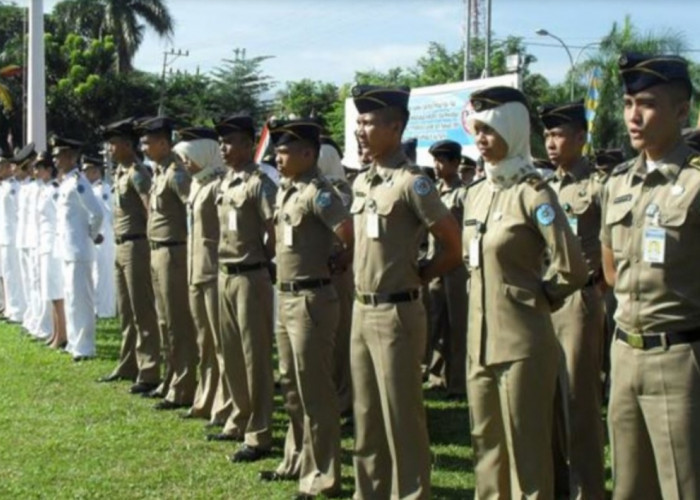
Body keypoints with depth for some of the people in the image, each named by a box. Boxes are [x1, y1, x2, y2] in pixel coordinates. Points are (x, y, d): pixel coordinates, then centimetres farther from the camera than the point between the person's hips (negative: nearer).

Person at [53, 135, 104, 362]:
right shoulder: (66, 182, 12)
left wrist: (92, 235, -8)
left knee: (81, 299, -4)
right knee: (72, 298, 16)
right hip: (68, 249, 10)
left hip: (79, 250, -10)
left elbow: (97, 213, -22)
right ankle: (75, 343, 25)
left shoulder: (77, 182, -16)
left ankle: (84, 348, 1)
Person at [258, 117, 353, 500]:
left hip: (311, 301, -9)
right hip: (286, 299, 9)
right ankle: (297, 460, 32)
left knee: (314, 390, -2)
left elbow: (355, 239, -23)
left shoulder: (318, 193, -16)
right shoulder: (285, 191, 11)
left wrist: (331, 265, -8)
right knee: (291, 385, 18)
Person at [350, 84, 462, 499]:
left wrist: (415, 277, -2)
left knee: (402, 420, 1)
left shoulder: (411, 182, -14)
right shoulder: (361, 182, 10)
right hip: (362, 311, 8)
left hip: (396, 314, -8)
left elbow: (454, 247, -13)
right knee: (367, 417, 16)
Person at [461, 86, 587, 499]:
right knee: (487, 445, 17)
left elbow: (572, 270, -18)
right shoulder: (476, 194, 10)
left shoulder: (533, 193, -13)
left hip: (522, 344, -8)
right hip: (481, 341, 8)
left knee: (526, 450, 2)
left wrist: (538, 299, -4)